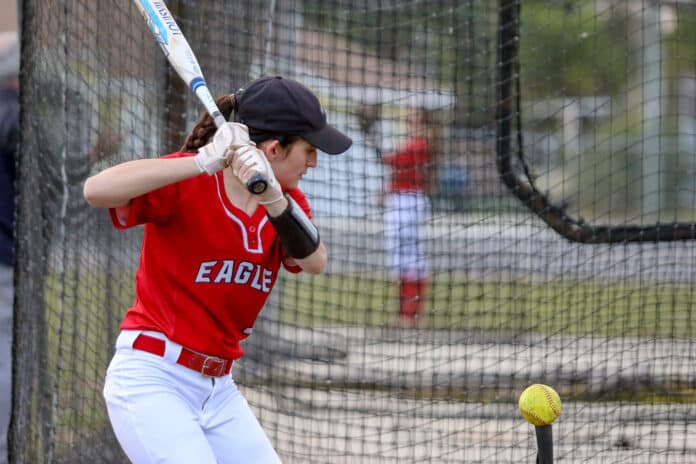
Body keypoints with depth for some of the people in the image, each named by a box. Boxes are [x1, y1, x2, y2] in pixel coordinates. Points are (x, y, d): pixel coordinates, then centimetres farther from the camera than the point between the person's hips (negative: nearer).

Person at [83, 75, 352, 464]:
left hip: (218, 388, 8)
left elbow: (315, 261, -14)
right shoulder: (189, 184, -13)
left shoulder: (288, 201, 6)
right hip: (152, 381, -7)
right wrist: (204, 161, -33)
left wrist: (273, 198, -31)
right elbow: (97, 190, -31)